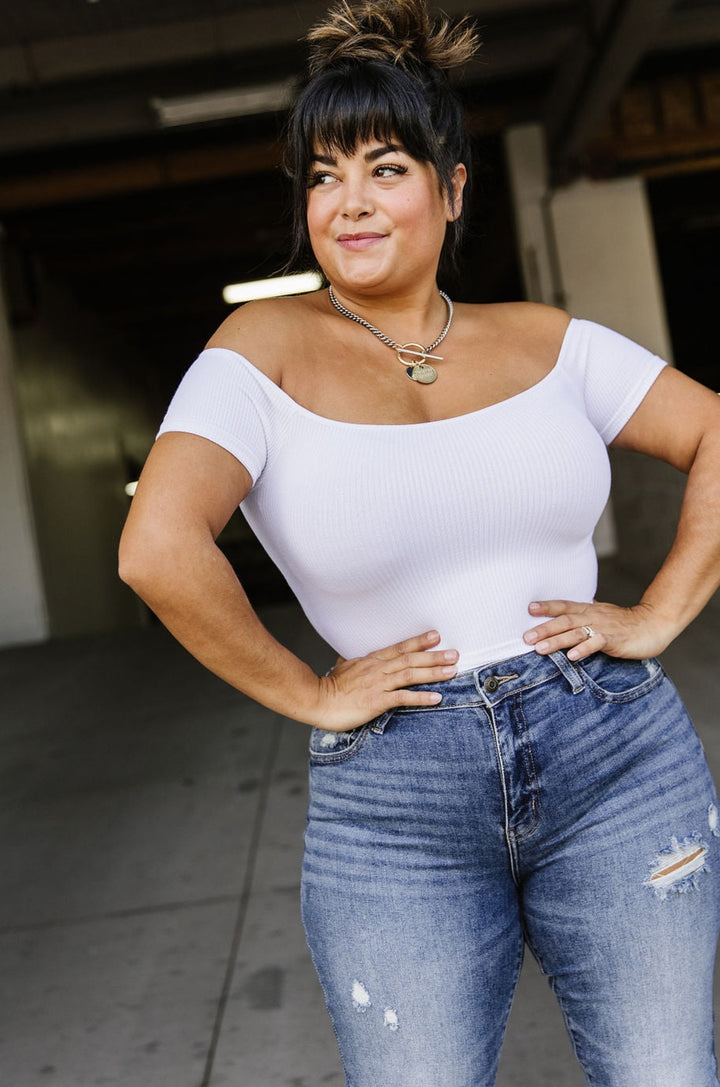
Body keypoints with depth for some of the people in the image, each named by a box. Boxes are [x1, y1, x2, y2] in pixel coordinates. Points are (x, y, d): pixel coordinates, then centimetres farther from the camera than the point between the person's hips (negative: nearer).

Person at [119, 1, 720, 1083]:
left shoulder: (544, 340, 4)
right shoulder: (267, 348, -5)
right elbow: (158, 549, -19)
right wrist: (310, 695, -12)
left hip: (620, 760, 3)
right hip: (395, 812, -2)